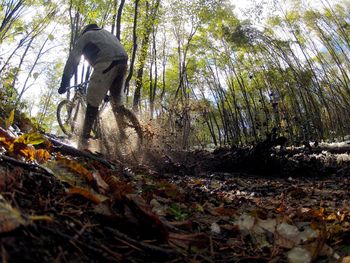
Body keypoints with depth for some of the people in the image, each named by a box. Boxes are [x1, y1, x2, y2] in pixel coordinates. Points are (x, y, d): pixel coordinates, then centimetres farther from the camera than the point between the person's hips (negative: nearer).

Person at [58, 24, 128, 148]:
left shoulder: (85, 35, 23)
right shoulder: (106, 33, 40)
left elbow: (72, 59, 17)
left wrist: (64, 83, 19)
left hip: (106, 64, -5)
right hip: (123, 62, 6)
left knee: (93, 102, -1)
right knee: (117, 101, 17)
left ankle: (84, 139, 2)